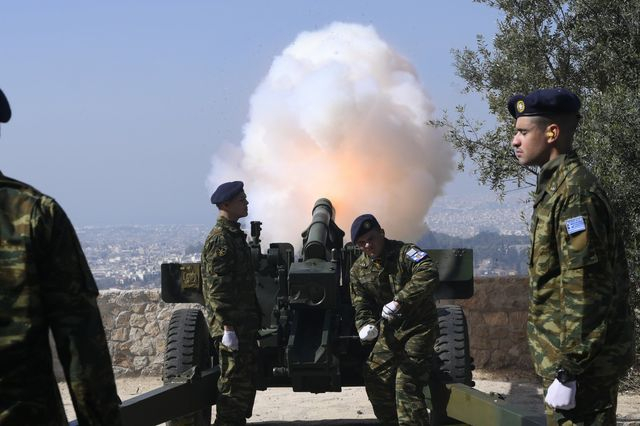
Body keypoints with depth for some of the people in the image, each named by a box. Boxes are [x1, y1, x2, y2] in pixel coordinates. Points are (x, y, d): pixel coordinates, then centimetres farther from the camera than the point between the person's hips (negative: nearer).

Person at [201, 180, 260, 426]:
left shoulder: (235, 234, 17)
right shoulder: (220, 240, -14)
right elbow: (217, 288, -20)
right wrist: (227, 327, -23)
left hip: (245, 324, 10)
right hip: (231, 325, -10)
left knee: (247, 378, 15)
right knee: (234, 382, -7)